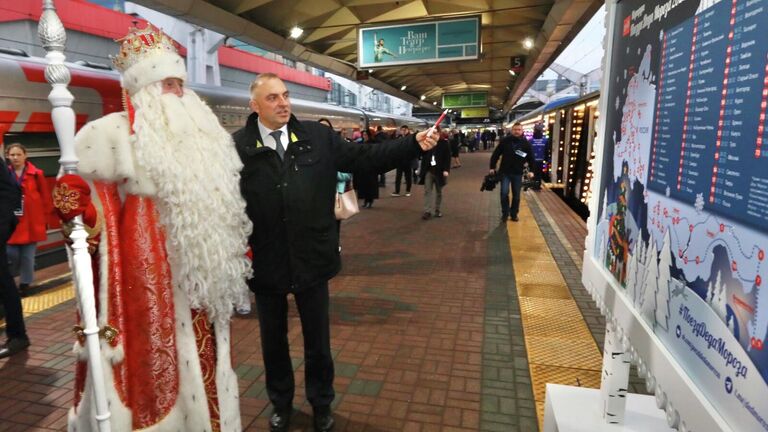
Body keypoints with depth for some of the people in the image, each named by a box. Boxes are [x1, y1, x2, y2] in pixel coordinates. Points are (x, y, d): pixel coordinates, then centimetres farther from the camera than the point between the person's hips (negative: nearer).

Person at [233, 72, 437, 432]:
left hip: (311, 259, 1)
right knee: (273, 341, 19)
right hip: (265, 263, -1)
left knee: (318, 340, 17)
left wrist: (413, 145, -7)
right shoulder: (237, 146, -8)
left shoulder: (318, 137, 0)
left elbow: (365, 158, 1)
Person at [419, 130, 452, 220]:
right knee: (427, 191, -6)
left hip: (439, 171, -2)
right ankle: (427, 211, -7)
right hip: (428, 170, 2)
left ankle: (437, 210, 23)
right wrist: (422, 168, 5)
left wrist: (446, 170, -16)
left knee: (438, 191, 11)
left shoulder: (445, 143, -4)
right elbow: (424, 156, 8)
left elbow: (447, 158, -7)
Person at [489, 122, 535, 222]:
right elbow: (496, 154, 0)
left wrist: (531, 170, -2)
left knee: (516, 195, 9)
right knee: (504, 193, -9)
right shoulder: (505, 140, -5)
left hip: (518, 173, 1)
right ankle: (505, 213, 8)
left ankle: (514, 214, 23)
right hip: (505, 172, -1)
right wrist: (492, 167, -1)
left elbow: (531, 158, 5)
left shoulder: (526, 143, -3)